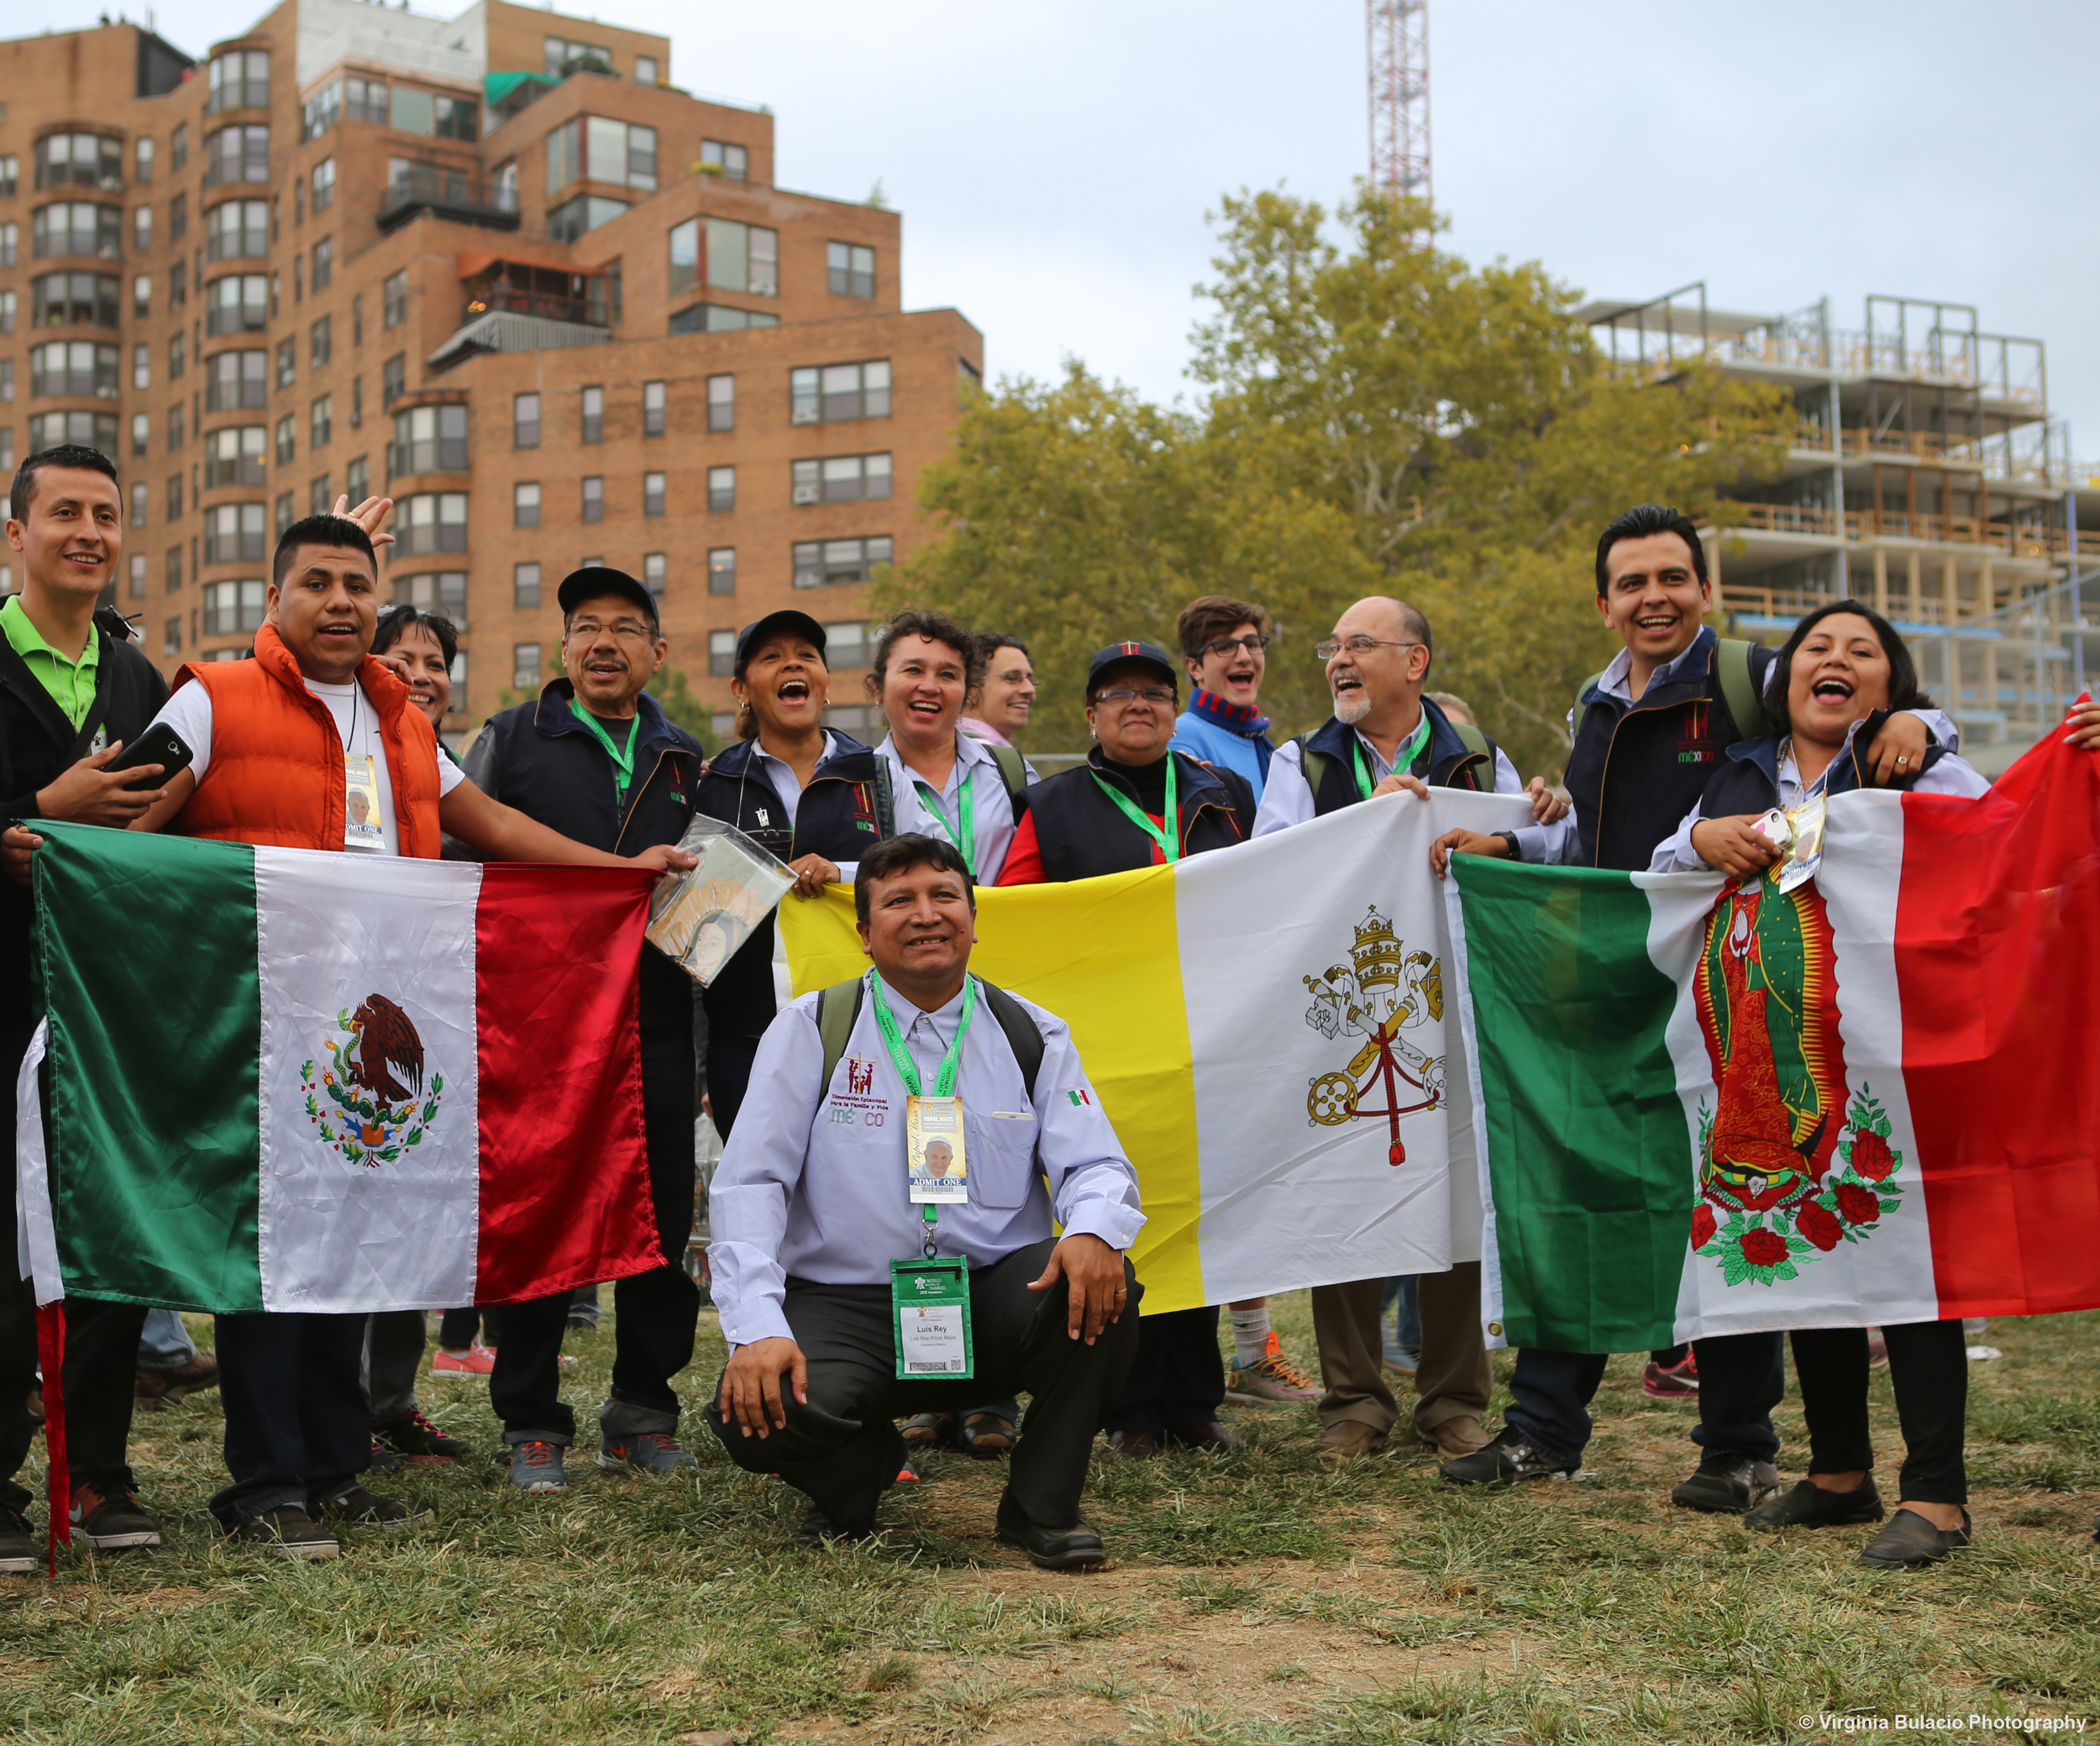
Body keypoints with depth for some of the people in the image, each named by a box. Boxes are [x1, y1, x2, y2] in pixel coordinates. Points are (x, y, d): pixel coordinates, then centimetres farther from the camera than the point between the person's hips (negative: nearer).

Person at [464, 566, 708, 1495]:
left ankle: (642, 1410, 20)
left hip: (657, 1023, 3)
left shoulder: (684, 759, 15)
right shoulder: (513, 740, 5)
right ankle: (531, 1423, 13)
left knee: (662, 1221, 6)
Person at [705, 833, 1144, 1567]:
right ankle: (858, 1470, 10)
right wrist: (757, 1328, -21)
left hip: (994, 1296, 1)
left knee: (1099, 1286, -29)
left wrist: (1093, 1231, -26)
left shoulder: (1032, 1037, 7)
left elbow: (1095, 1165, 1)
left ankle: (1042, 1507, -4)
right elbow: (749, 1183, -5)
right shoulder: (811, 1031, 1)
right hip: (845, 1305, -1)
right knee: (757, 1411, -29)